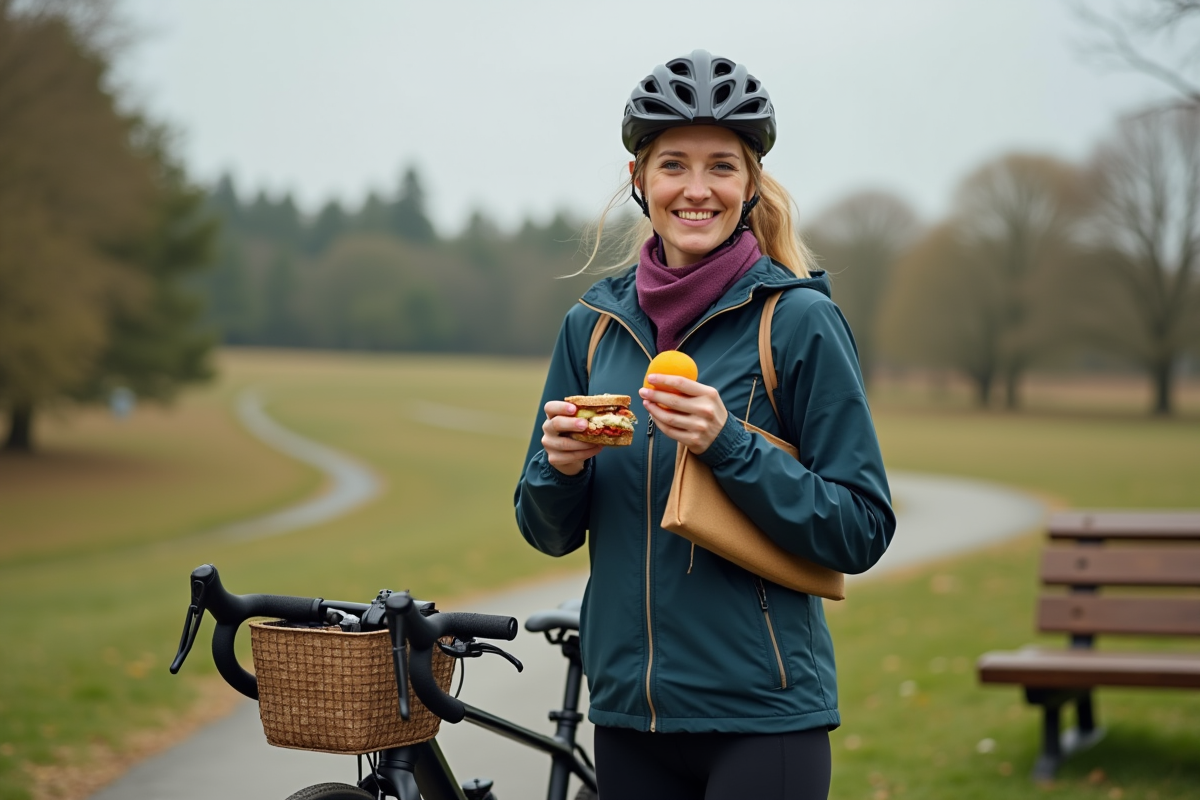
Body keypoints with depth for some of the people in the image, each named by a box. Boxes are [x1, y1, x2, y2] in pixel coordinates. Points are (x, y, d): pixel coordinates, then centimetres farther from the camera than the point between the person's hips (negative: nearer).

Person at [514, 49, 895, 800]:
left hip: (762, 716, -4)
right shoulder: (595, 322, 6)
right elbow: (549, 531, 12)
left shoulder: (800, 320, -7)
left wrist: (728, 445, -20)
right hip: (629, 711, 4)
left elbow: (863, 532, -9)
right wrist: (561, 464, -9)